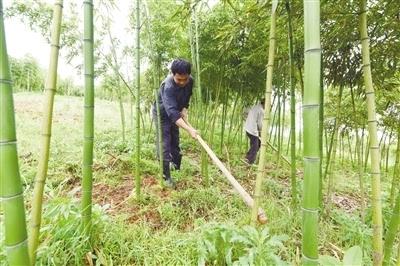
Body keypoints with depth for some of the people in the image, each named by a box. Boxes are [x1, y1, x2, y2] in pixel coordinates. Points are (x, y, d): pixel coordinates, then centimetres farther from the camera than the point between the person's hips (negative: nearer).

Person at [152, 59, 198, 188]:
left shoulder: (190, 81, -16)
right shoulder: (168, 87, -38)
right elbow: (172, 112, -47)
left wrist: (184, 112, -17)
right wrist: (189, 129, -54)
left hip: (175, 114, 6)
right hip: (162, 114, -6)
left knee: (175, 142, 16)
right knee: (164, 145, -6)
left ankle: (176, 165, 35)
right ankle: (166, 176, 4)